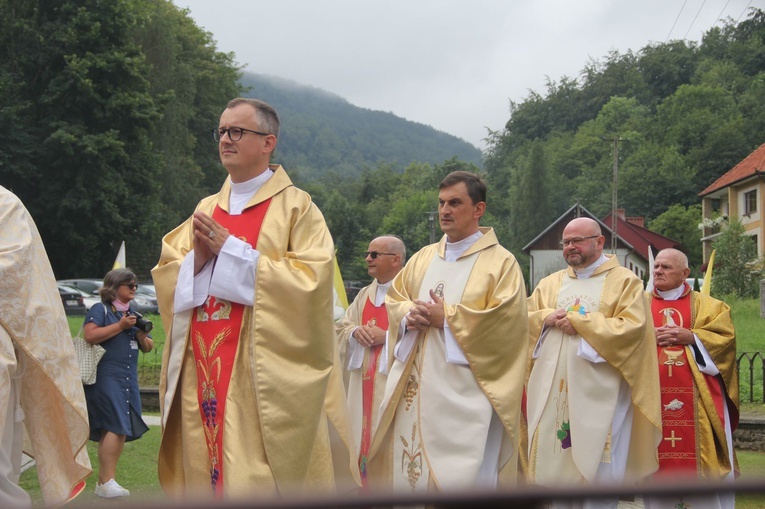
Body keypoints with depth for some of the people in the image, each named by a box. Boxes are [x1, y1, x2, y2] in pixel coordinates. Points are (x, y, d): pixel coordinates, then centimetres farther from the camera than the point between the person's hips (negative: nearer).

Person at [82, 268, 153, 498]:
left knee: (121, 430, 6)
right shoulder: (100, 309, -1)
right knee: (116, 427, -16)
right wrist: (120, 326, -15)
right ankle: (107, 481, -13)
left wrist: (143, 337, 0)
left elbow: (148, 348, 23)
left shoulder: (132, 314, 20)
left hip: (128, 378, 8)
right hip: (106, 375, -8)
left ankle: (103, 481, 14)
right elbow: (89, 335, -19)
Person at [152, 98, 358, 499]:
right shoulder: (206, 210, 16)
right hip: (202, 374, 6)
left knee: (260, 479, -8)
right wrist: (197, 260, -8)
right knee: (204, 471, 6)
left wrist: (230, 250, -13)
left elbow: (311, 280, -13)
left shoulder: (296, 207, -1)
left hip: (264, 380, -5)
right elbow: (165, 278, 15)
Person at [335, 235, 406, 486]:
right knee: (363, 435, 9)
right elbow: (341, 328, 18)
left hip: (393, 382, -7)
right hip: (364, 382, 7)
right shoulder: (365, 294, 17)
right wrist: (355, 332, -4)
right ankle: (363, 480, 17)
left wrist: (386, 336, -20)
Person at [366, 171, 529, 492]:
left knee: (460, 477, -7)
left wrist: (447, 318, -14)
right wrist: (409, 315, -7)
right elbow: (394, 298, 17)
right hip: (417, 388, 6)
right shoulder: (423, 258, 16)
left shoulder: (501, 262, -2)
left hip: (465, 391, -6)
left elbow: (506, 319, -12)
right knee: (410, 461, 6)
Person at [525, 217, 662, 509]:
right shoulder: (551, 284, 16)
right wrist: (547, 318, -8)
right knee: (557, 462, 6)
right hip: (554, 390, 5)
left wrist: (579, 322, -12)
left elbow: (633, 327, -12)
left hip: (598, 391, -4)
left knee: (594, 464, -4)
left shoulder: (625, 282, 2)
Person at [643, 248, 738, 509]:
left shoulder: (707, 306, 11)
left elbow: (726, 338, -1)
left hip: (696, 400, -1)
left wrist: (690, 337, -12)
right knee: (658, 458, -1)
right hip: (653, 401, 1)